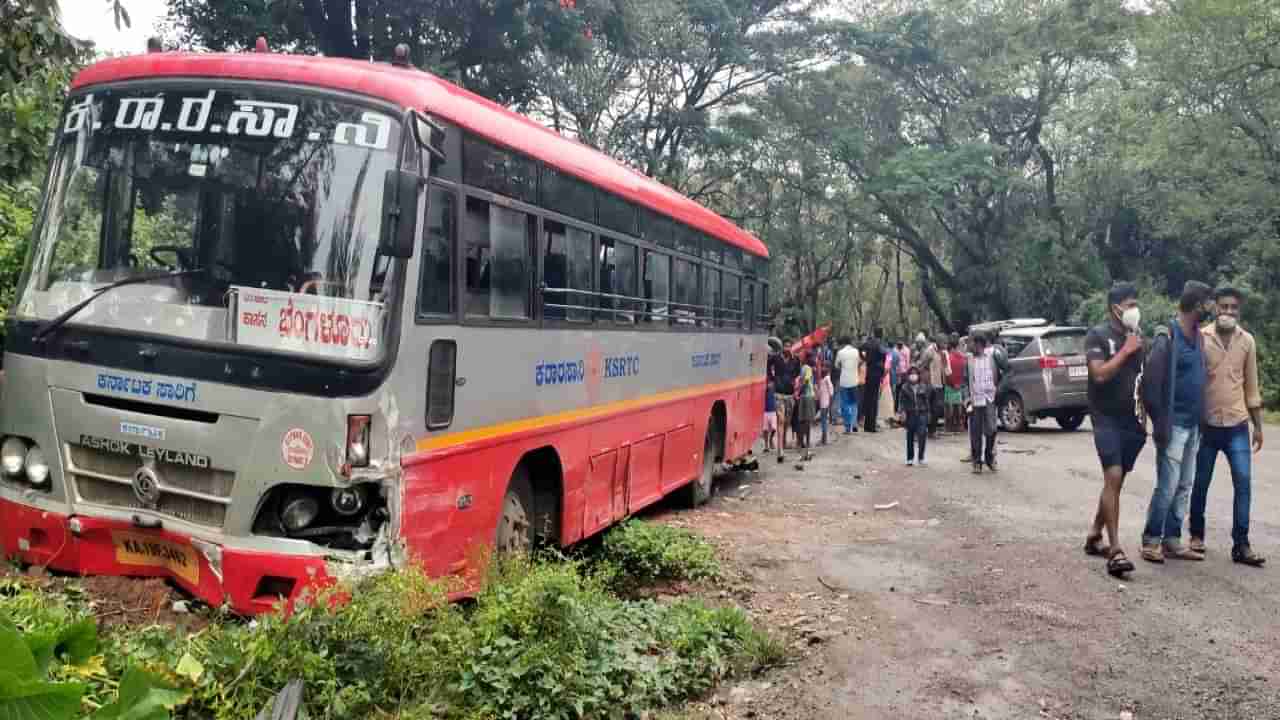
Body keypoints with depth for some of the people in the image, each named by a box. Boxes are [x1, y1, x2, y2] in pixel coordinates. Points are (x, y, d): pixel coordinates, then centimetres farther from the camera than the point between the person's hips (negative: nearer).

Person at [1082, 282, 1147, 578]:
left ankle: (1094, 536, 26)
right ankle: (1115, 550, -16)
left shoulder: (1138, 336, 11)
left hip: (1132, 420, 6)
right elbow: (1100, 374, -19)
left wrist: (1144, 414, 10)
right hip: (1107, 418, -6)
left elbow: (1144, 377, 16)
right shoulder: (1098, 336, -6)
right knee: (1113, 477, -16)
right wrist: (1126, 351, -14)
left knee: (1116, 481, 12)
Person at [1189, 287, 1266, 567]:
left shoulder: (1247, 341, 4)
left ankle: (1241, 545, 1)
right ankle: (1197, 535, 25)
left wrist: (1258, 426, 10)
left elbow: (1251, 385, 10)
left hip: (1237, 426, 2)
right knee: (1200, 483, 8)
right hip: (1206, 424, -2)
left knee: (1243, 482, -5)